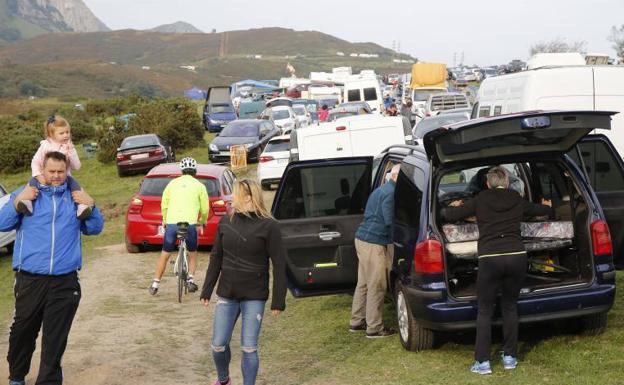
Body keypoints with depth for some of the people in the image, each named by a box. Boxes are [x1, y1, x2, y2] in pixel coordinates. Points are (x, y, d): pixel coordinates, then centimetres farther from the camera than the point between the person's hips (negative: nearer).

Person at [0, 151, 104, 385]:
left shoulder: (75, 196, 11)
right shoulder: (26, 192, 6)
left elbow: (94, 229, 14)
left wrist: (90, 206, -3)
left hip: (65, 281, 1)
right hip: (30, 279, 0)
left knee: (55, 339, 1)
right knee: (23, 332, 11)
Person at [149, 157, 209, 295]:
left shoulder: (173, 183, 13)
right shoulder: (199, 185, 8)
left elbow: (164, 205, 14)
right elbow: (205, 209, 9)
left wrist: (165, 221, 29)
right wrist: (202, 222, 28)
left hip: (171, 223, 1)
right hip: (190, 223, -1)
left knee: (165, 255, 14)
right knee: (192, 254, 21)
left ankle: (155, 284, 14)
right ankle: (191, 280, 8)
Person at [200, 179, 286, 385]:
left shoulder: (268, 225, -10)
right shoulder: (226, 222, 3)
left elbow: (279, 265, -9)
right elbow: (216, 258, 10)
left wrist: (278, 301, -11)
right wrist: (207, 290, 9)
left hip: (254, 297, -4)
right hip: (226, 294, 4)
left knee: (249, 348, -2)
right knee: (218, 345, 7)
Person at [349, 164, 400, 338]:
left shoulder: (381, 190, 18)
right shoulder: (390, 193, -14)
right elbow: (390, 221, -20)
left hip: (362, 239, 10)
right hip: (374, 243, -10)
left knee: (363, 283, 16)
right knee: (376, 286, -4)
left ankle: (356, 321, 24)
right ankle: (374, 328, 1)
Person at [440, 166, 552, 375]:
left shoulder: (481, 200, 8)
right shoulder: (517, 199, 14)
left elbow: (450, 215, 11)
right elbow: (540, 209, 34)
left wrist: (452, 208, 35)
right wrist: (547, 207, 58)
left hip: (490, 259, -2)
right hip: (517, 256, 2)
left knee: (484, 311, 7)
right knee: (510, 307, 19)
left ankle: (483, 362, 4)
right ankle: (510, 357, 22)